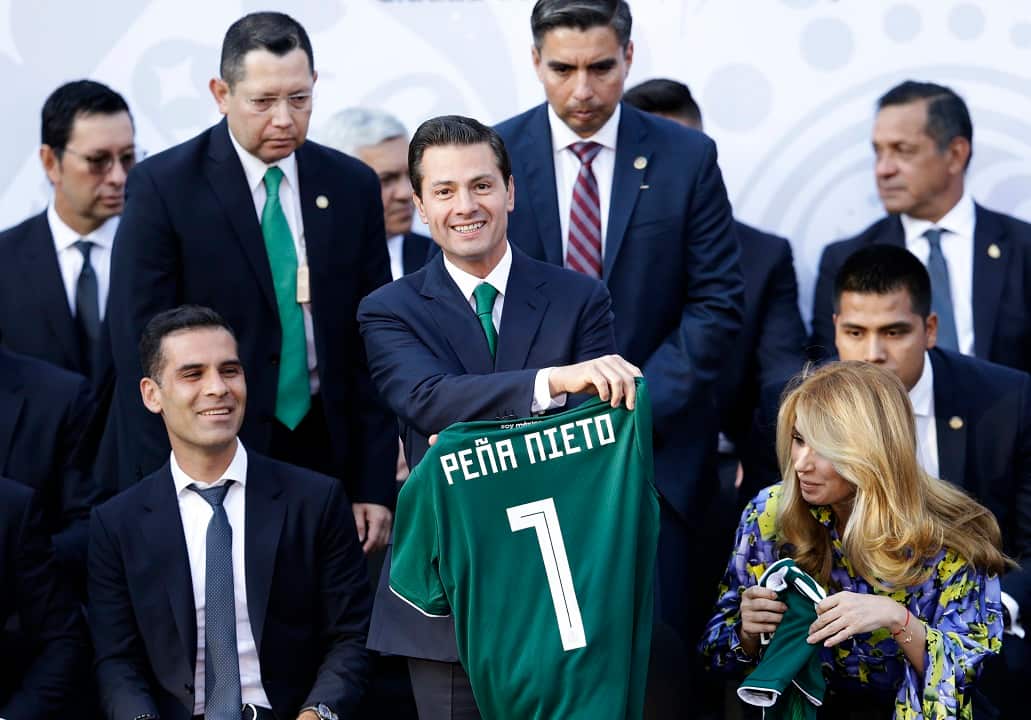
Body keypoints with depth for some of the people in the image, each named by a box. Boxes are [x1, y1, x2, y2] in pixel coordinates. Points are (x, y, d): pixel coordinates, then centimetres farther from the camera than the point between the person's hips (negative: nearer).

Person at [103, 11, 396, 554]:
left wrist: (375, 486, 0)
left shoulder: (352, 187, 5)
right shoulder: (162, 187, -7)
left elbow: (370, 345, 6)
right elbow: (141, 353, -8)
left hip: (323, 453, 3)